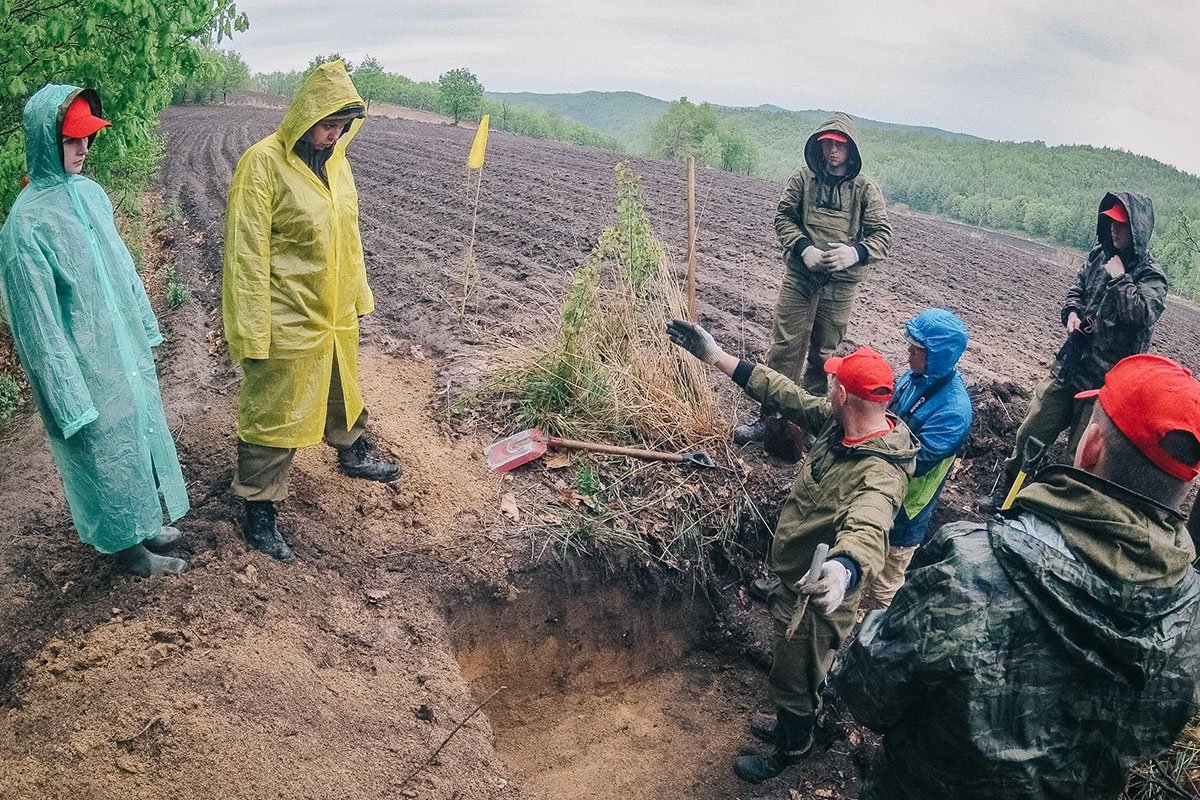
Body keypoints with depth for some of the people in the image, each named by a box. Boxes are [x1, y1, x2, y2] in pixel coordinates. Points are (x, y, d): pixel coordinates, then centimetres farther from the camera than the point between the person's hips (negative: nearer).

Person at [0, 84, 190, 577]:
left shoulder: (90, 193, 0)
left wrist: (146, 328, 17)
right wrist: (69, 397, -18)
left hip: (126, 349, 7)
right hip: (86, 364, -7)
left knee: (140, 430, 20)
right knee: (104, 449, 10)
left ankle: (144, 522, 41)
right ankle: (128, 548, 29)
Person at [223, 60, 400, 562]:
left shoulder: (334, 159, 4)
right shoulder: (264, 163, -19)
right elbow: (246, 254, -20)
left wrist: (358, 296, 18)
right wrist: (251, 333, -20)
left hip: (335, 314, 8)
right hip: (287, 320, -7)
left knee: (343, 390, 28)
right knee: (272, 414, 5)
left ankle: (353, 454, 52)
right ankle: (259, 508, 20)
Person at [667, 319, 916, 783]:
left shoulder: (880, 475, -37)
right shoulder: (837, 422, -11)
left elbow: (866, 529, -56)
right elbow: (784, 393, -4)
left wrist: (844, 568, -79)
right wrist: (715, 356, -5)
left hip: (813, 592, -8)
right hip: (796, 574, 8)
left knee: (793, 680, 18)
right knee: (813, 663, 33)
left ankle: (791, 749, 46)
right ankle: (800, 720, 60)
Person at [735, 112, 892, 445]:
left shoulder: (866, 189, -1)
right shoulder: (804, 178, 1)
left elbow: (883, 235, -2)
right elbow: (783, 217, 3)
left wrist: (855, 252, -23)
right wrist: (803, 248, -14)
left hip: (840, 283, 0)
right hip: (799, 275, 0)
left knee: (824, 354, 11)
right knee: (785, 346, -1)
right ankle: (767, 415, 7)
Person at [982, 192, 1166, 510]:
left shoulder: (1151, 275, -11)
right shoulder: (1099, 255, 6)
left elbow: (1144, 312, -28)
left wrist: (1119, 278, -19)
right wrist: (1072, 313, -2)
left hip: (1104, 380, -5)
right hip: (1067, 367, 6)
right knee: (1031, 433, 12)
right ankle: (1005, 491, 28)